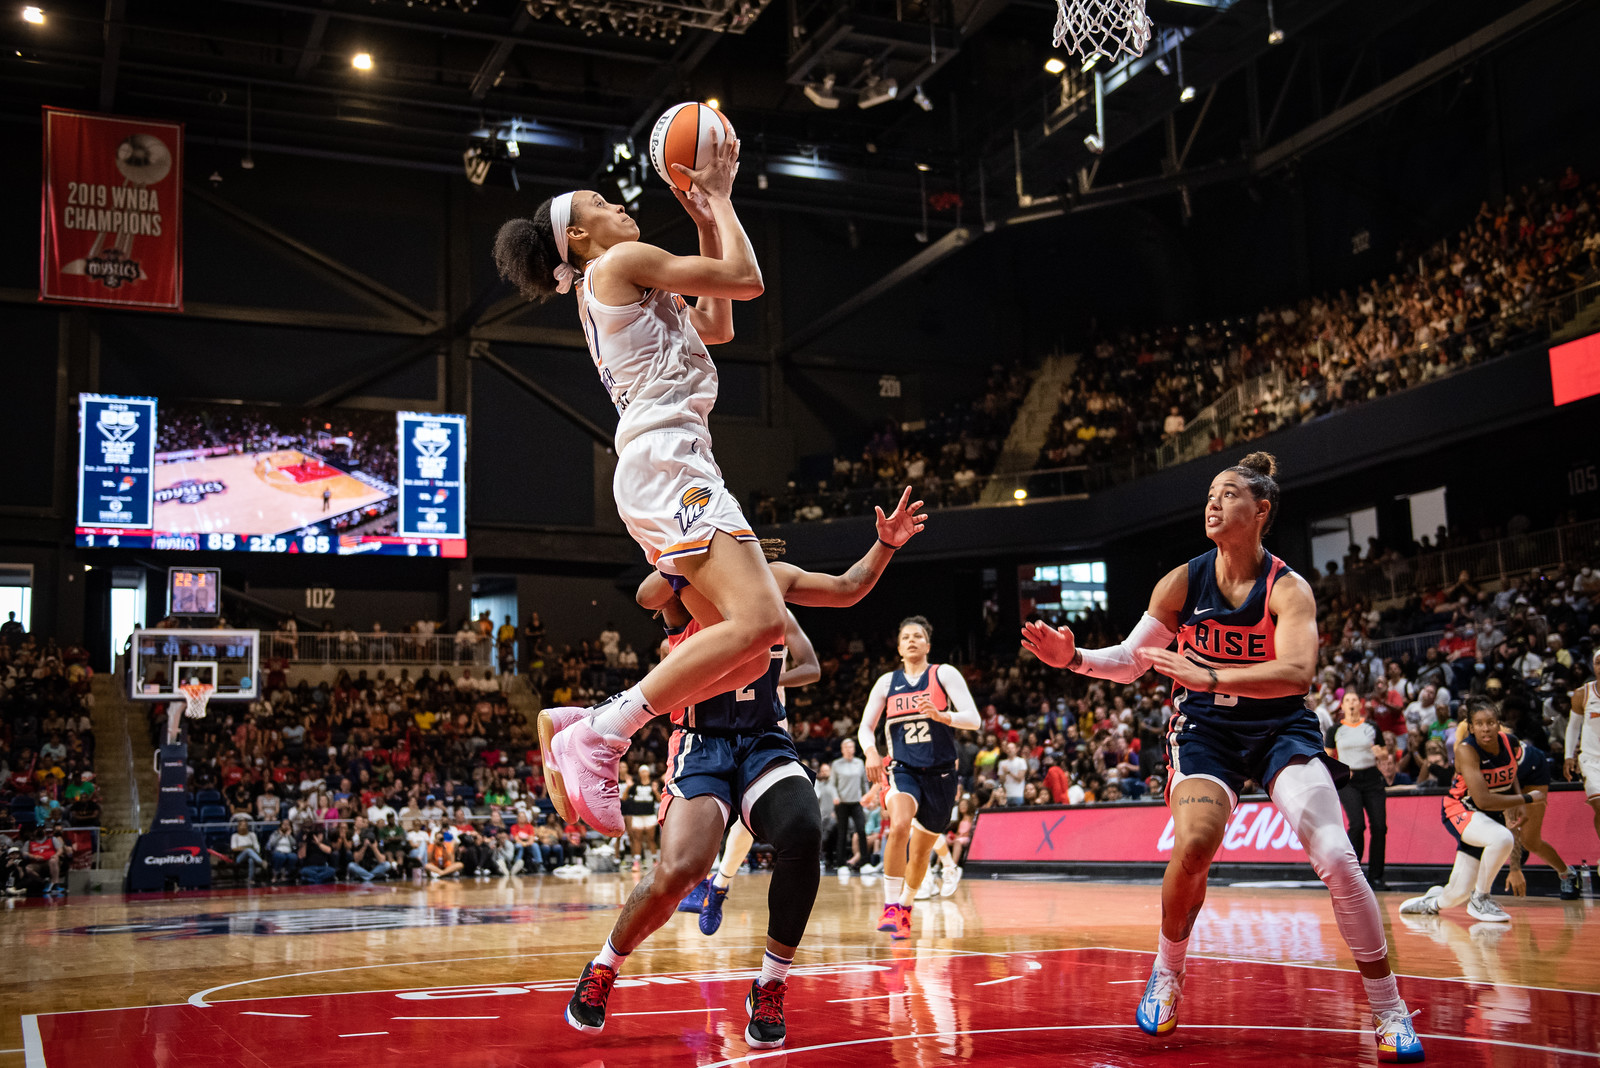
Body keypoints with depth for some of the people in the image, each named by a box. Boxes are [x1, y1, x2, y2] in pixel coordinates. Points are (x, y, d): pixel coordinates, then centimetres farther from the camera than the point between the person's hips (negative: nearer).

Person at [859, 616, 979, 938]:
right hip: (903, 769, 0)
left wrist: (940, 715, -29)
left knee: (921, 851, 10)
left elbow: (974, 719, -10)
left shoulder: (944, 674, -1)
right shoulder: (887, 682, 7)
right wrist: (871, 752, -11)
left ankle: (905, 907, 35)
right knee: (899, 826, -30)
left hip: (940, 773, 0)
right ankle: (891, 907, -24)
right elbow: (865, 727, 10)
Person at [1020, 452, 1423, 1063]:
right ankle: (1166, 975, 4)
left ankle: (1389, 1012, -1)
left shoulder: (1288, 589, -13)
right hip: (1205, 728, 1)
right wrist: (1074, 659, -15)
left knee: (1336, 856, -18)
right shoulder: (1184, 582, -4)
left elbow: (1297, 672, -31)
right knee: (1193, 844, -24)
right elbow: (1128, 662, 4)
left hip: (1280, 726, -1)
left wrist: (1210, 677, -42)